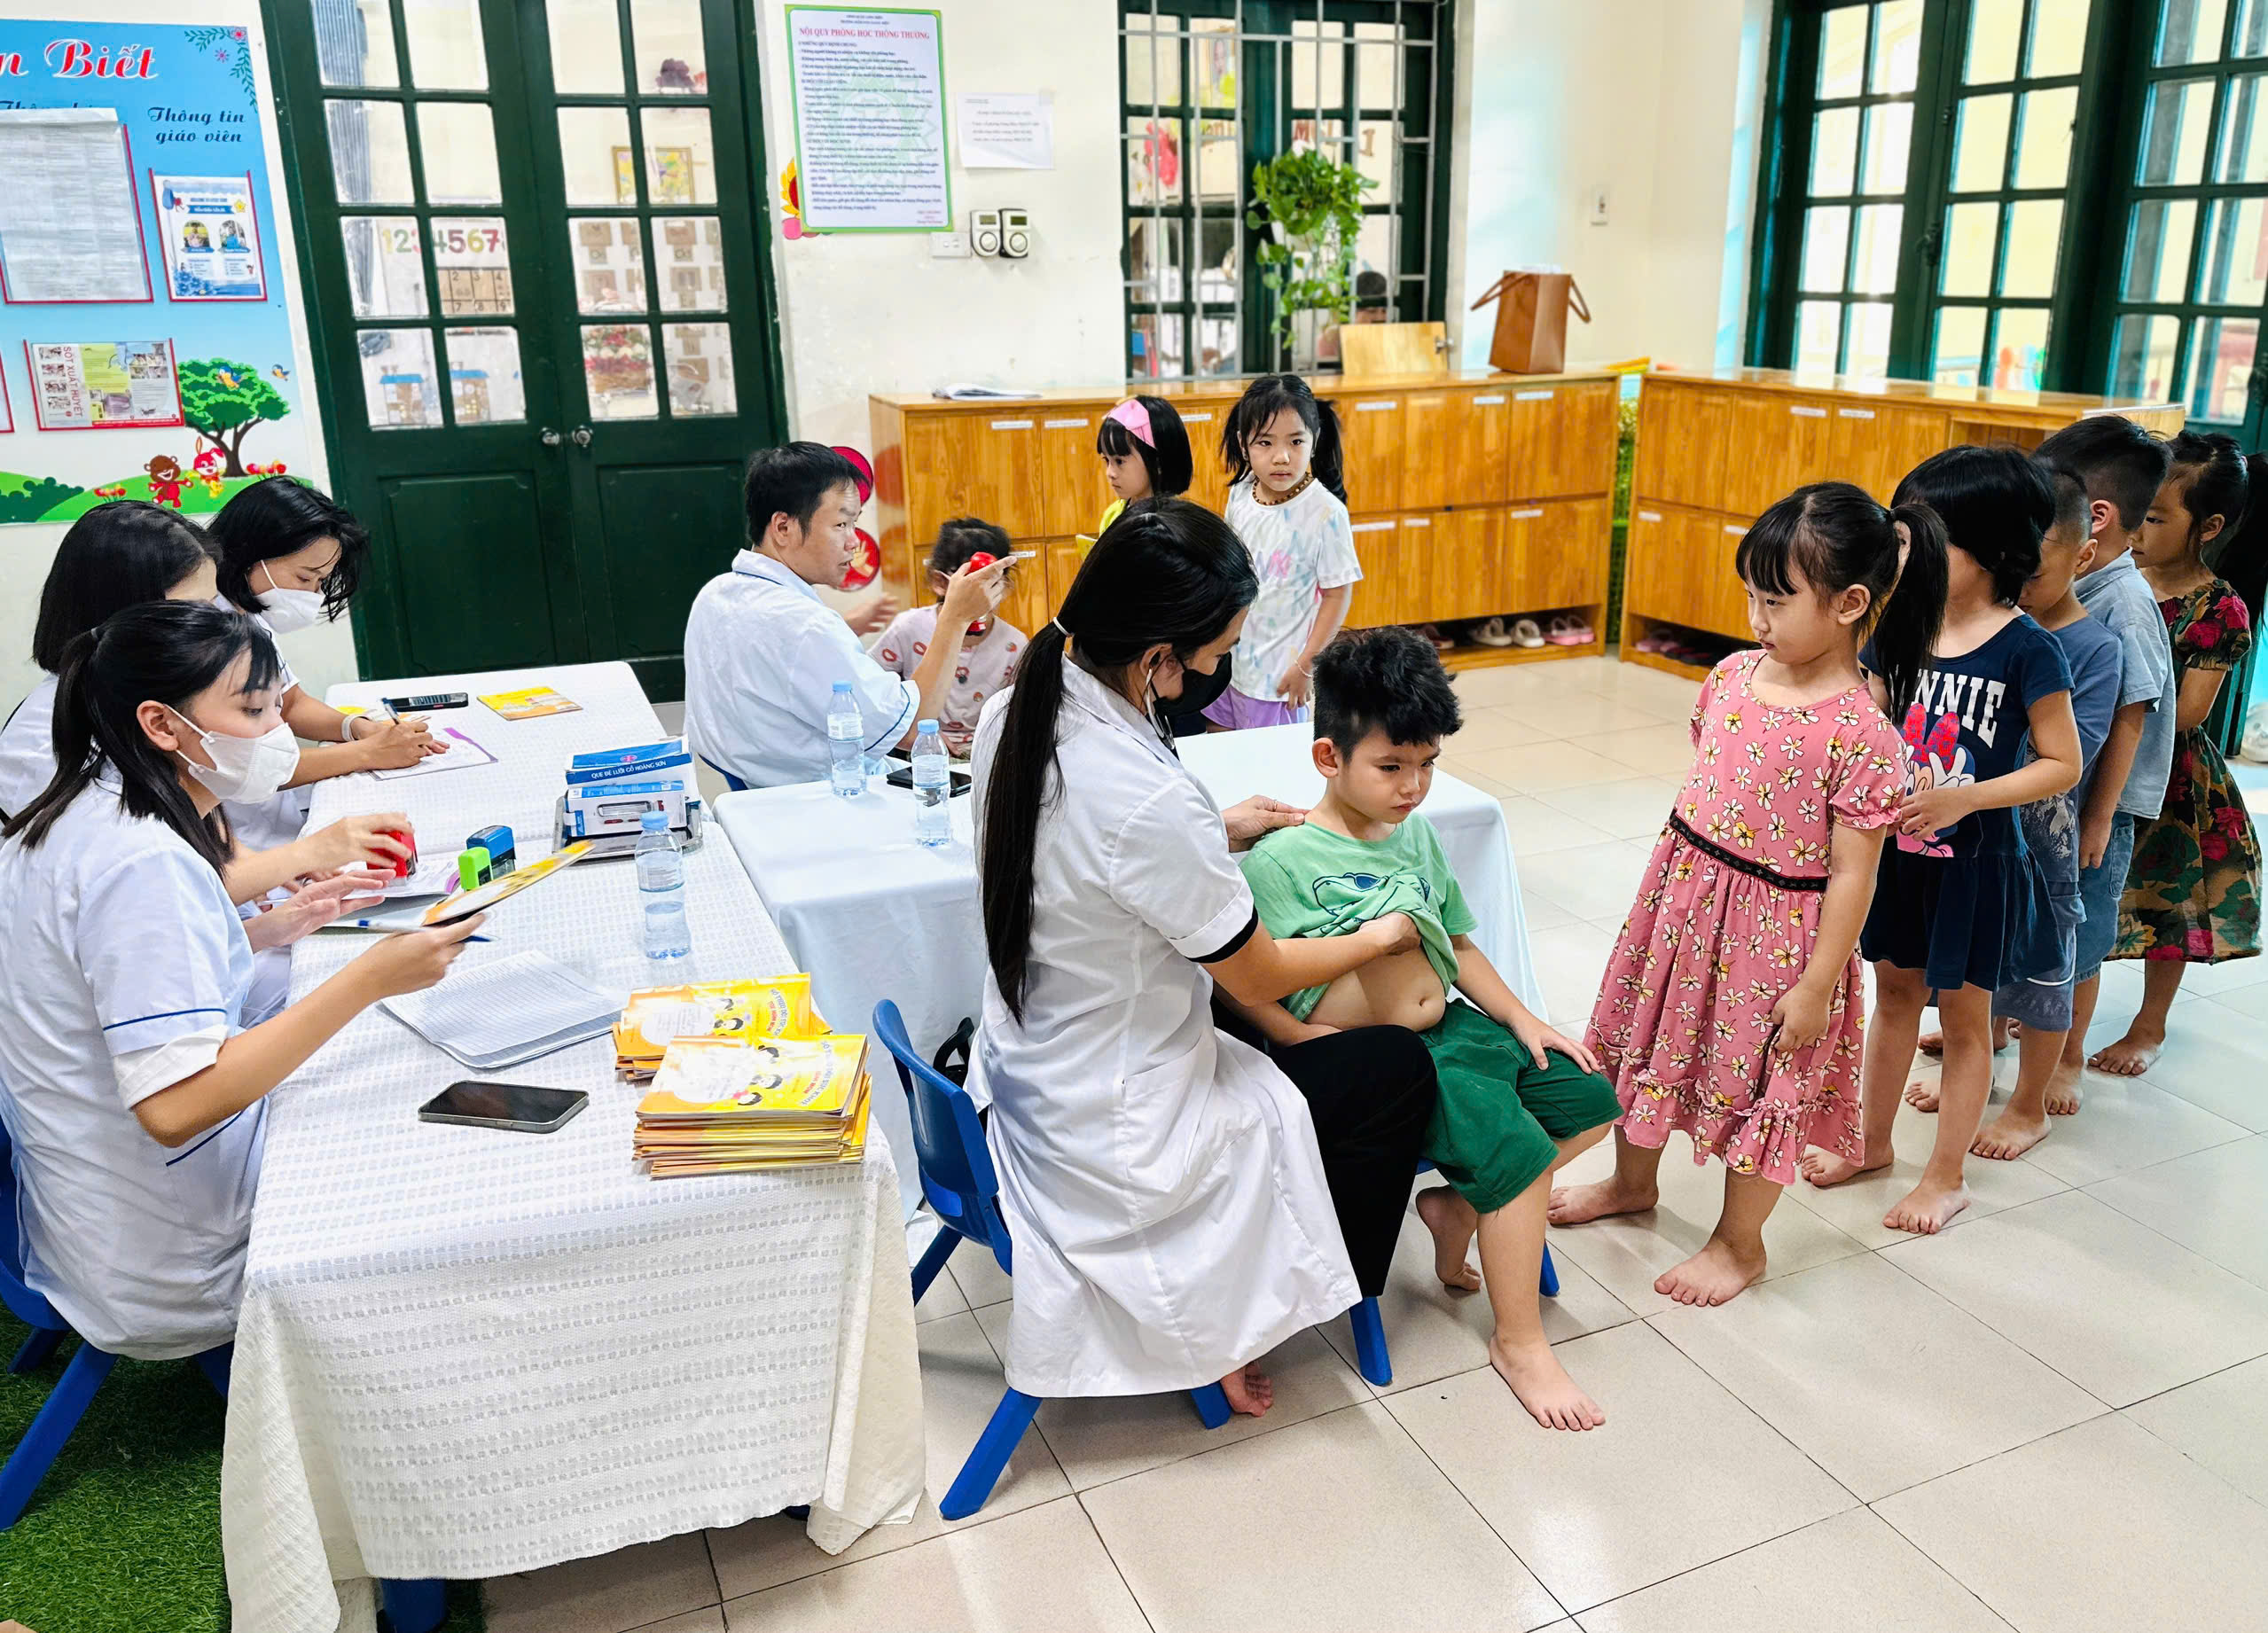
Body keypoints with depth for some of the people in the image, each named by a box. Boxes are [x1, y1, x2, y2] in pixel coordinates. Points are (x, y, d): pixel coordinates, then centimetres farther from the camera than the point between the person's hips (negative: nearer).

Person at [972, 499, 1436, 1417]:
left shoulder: (1015, 714, -8)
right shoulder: (1149, 803, -34)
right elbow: (1260, 979, -16)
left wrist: (1217, 833, 9)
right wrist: (1381, 937, 1)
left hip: (1027, 1081, 9)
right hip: (1116, 1131, -8)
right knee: (1398, 1069, 8)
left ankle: (1222, 1305, 34)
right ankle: (1232, 1325, 21)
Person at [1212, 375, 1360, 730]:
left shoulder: (1325, 512, -18)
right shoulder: (1240, 495, -2)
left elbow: (1338, 595, -13)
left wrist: (1305, 665, -13)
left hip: (1277, 675, -6)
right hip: (1227, 660, 6)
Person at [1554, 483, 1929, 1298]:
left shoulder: (1860, 733, -22)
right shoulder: (1733, 674, -3)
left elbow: (1852, 873, -19)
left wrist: (1816, 988, -15)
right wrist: (1669, 881, 15)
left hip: (1772, 927, -7)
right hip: (1684, 898, 7)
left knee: (1756, 1078, 11)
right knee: (1651, 1040, 22)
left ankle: (1739, 1242, 33)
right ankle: (1633, 1180, 47)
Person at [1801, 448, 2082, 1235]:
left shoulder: (2026, 650, -16)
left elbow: (2062, 763, -13)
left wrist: (1963, 798, -24)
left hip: (1975, 860, -5)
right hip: (1897, 849, 5)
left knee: (1963, 1014, 10)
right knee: (1894, 994, 19)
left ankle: (1946, 1177, 25)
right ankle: (1872, 1142, 36)